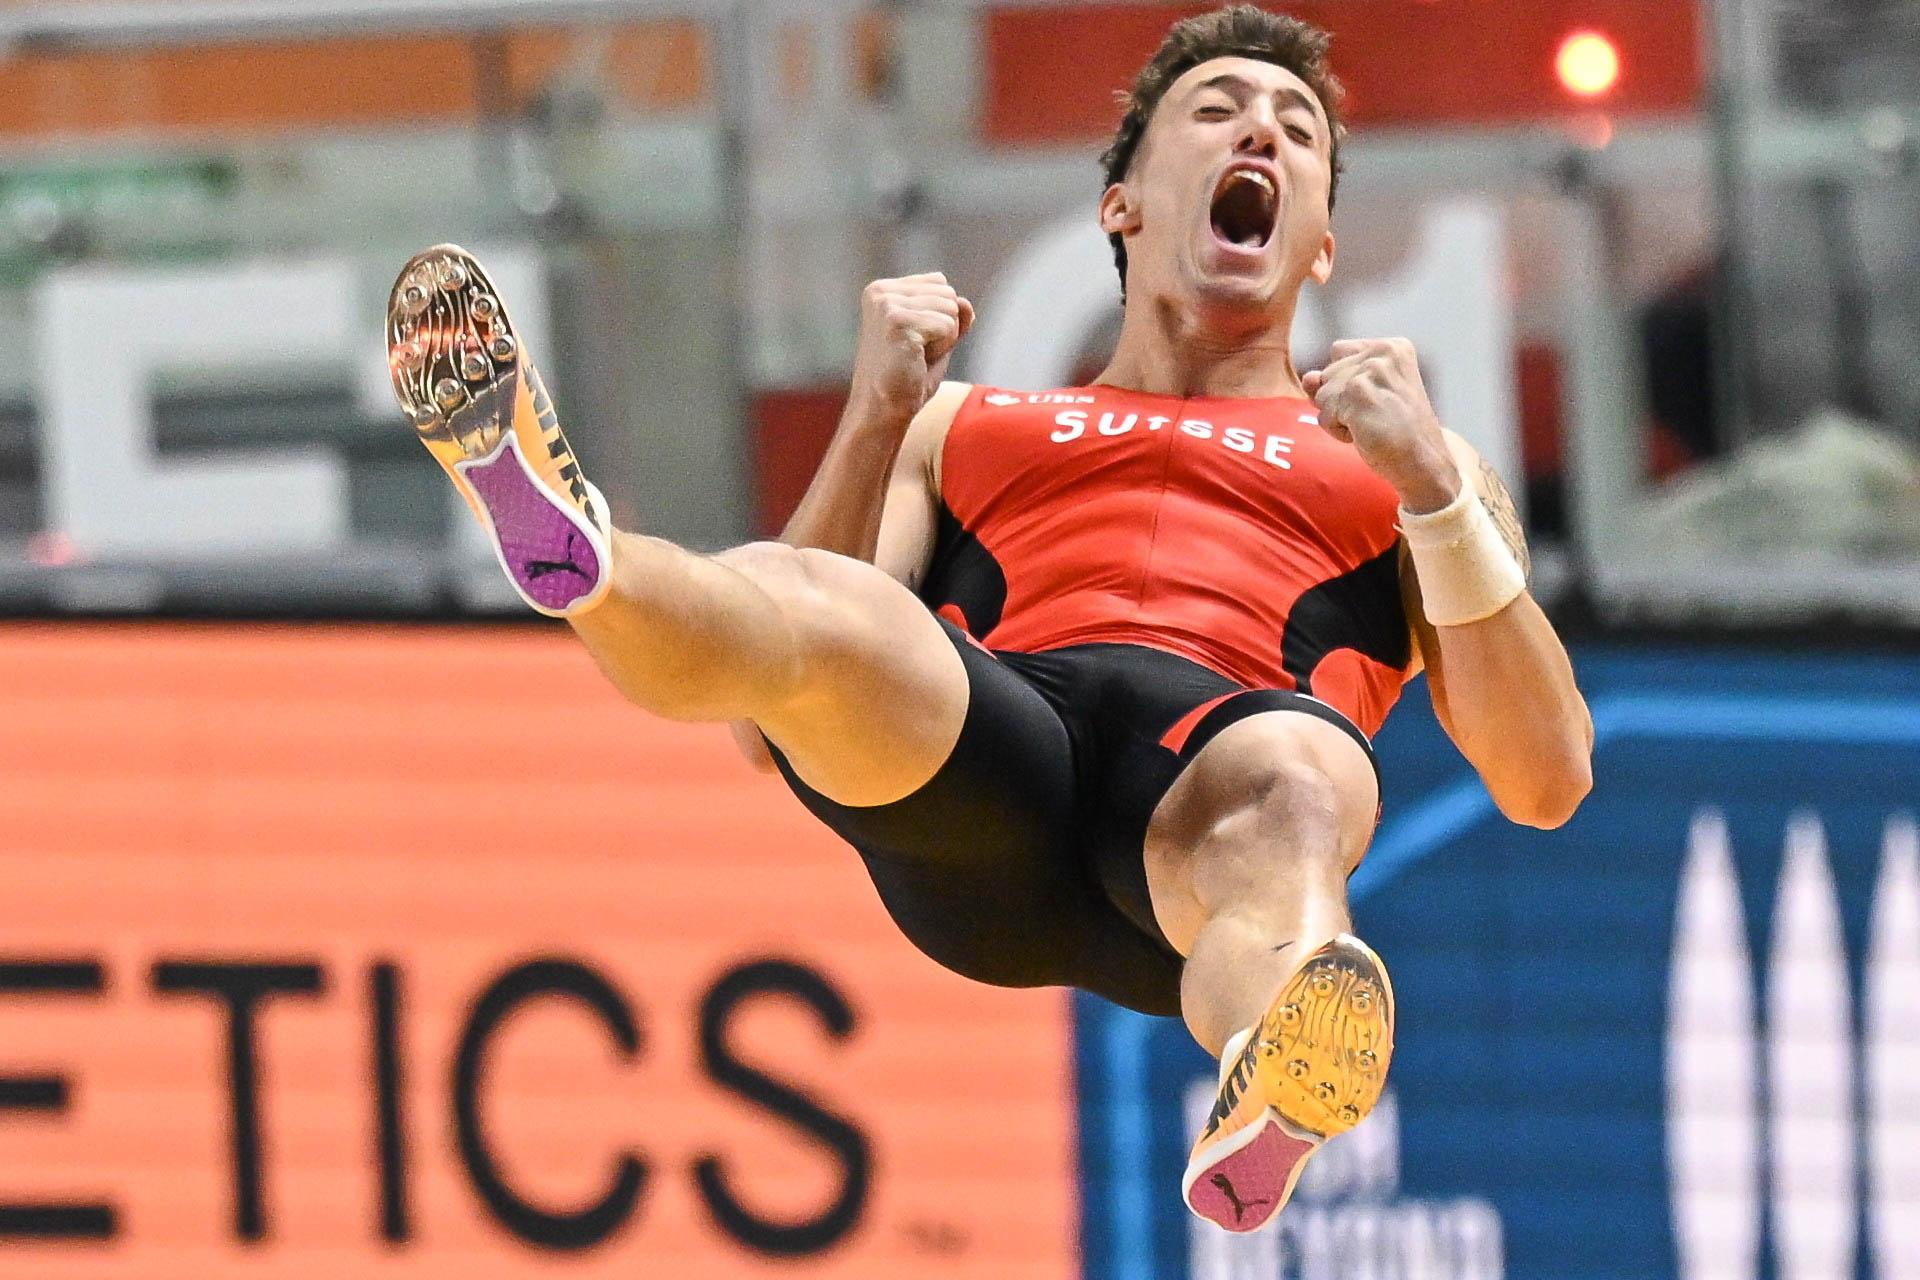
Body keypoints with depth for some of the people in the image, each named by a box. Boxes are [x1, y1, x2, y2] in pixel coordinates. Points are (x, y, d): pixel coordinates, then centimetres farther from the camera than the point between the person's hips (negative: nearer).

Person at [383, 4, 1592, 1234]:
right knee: (803, 616, -32)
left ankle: (1267, 1107, -76)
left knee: (1296, 775, -42)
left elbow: (1547, 784, 19)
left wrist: (1429, 482, 9)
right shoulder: (966, 427, 37)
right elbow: (769, 738, 22)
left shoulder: (1408, 459, 35)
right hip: (982, 780, 2)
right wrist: (876, 418, 14)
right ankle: (574, 551, -67)